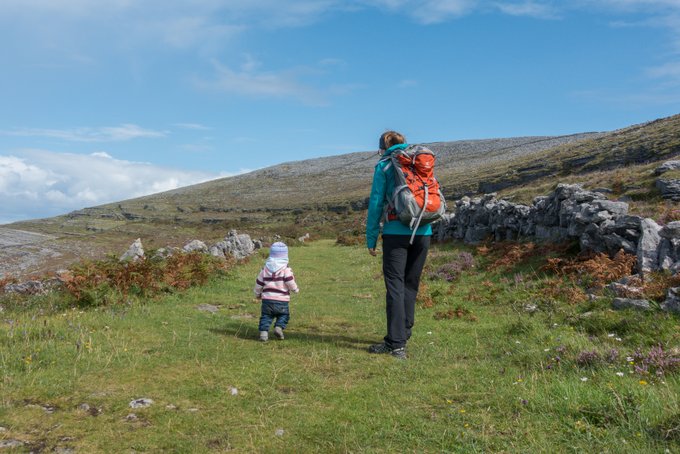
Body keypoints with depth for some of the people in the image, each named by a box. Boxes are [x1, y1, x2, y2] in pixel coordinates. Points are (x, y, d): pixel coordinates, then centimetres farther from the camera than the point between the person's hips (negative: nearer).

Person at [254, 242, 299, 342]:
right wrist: (295, 289, 6)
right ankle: (279, 327, -8)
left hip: (267, 298, 3)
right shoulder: (285, 268, -6)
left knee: (266, 316, 11)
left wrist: (257, 294, 28)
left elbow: (259, 283, 12)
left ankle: (264, 332, -6)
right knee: (284, 315, 15)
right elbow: (290, 281, -15)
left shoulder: (265, 268, 8)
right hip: (282, 300, -3)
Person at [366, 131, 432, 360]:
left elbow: (376, 203, -2)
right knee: (411, 285, 13)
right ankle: (403, 336, 19)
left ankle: (396, 344, -7)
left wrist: (371, 239, 2)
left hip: (396, 232, -5)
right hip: (423, 232, 5)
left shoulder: (384, 165, 2)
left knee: (395, 286, -4)